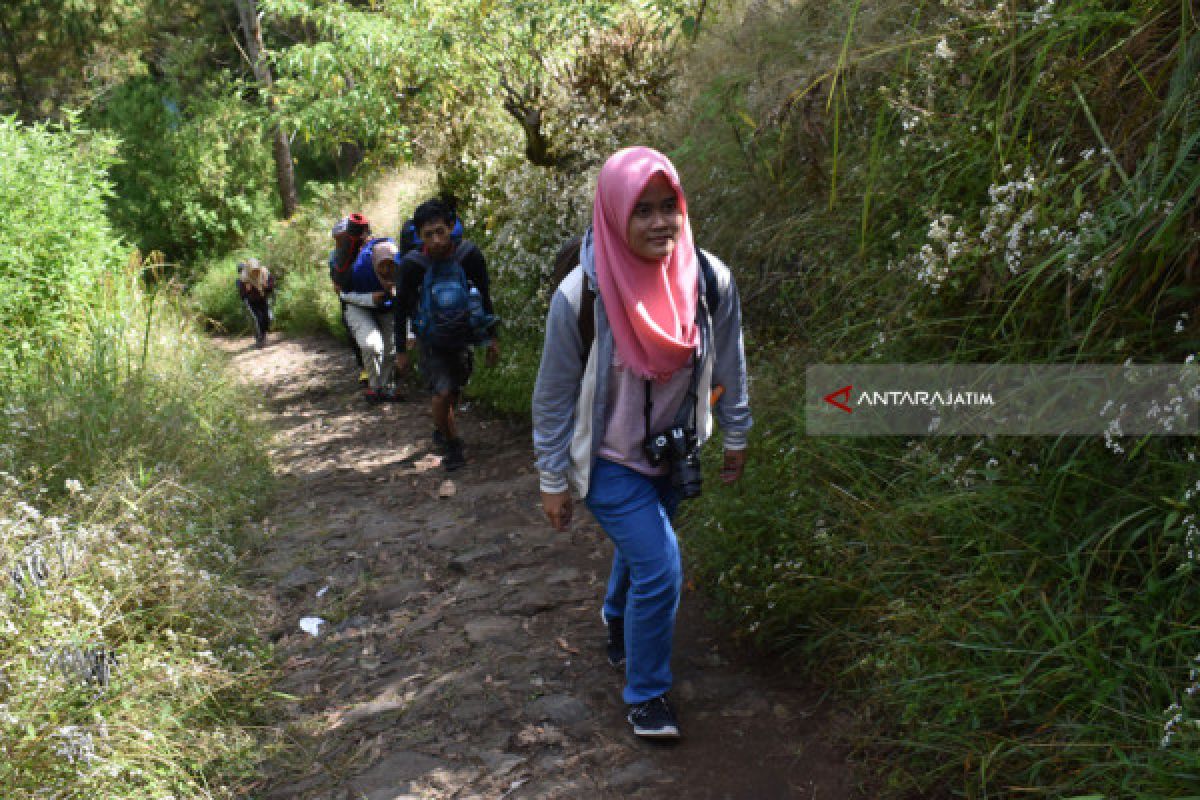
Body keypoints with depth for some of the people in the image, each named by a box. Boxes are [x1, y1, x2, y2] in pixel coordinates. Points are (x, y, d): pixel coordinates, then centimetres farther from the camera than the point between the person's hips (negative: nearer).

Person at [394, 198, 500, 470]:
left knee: (455, 390, 18)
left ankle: (441, 431, 46)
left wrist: (492, 338, 0)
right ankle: (451, 444, 6)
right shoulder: (413, 264, -20)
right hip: (431, 340, -2)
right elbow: (402, 307, -6)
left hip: (462, 335, 3)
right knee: (443, 392, -17)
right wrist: (401, 350, -2)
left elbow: (485, 297, -2)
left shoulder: (470, 256, -17)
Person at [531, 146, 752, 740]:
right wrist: (553, 481, -9)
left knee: (640, 550, 24)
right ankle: (645, 695, 13)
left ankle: (617, 615, 58)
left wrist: (736, 437, 9)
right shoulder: (580, 295, -25)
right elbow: (553, 396, -14)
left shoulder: (710, 279, -17)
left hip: (671, 451, 5)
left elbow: (728, 367, -1)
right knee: (660, 568, -11)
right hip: (608, 460, -4)